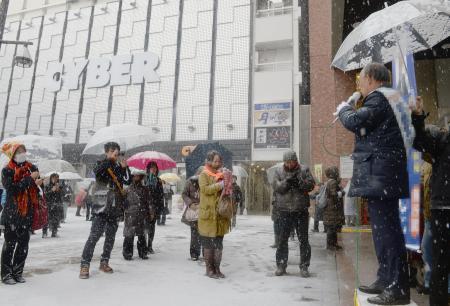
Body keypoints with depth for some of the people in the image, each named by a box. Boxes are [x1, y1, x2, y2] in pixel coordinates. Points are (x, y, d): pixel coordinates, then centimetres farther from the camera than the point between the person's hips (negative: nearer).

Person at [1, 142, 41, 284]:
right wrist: (30, 179, -19)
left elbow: (36, 189, 13)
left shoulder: (32, 168, 7)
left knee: (24, 244, 9)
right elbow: (12, 188, -19)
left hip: (28, 213, 4)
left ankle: (18, 272, 21)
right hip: (12, 213, -4)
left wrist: (37, 183, -8)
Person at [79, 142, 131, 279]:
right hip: (101, 206, -4)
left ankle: (104, 262, 23)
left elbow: (128, 181, 0)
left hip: (115, 208, 5)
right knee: (94, 236, -9)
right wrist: (110, 159, -28)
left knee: (111, 237, 10)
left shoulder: (119, 167, 11)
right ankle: (85, 265, -1)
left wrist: (125, 168, -13)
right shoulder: (102, 164, 1)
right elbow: (97, 171, -23)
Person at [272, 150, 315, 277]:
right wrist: (287, 182, -23)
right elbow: (276, 187, -6)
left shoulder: (304, 170, 3)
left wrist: (299, 182, -23)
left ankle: (304, 266, 18)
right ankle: (281, 265, 20)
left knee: (303, 239, 6)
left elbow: (311, 184, -6)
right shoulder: (279, 171, 5)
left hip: (301, 210, 0)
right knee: (282, 239, 8)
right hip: (284, 210, 1)